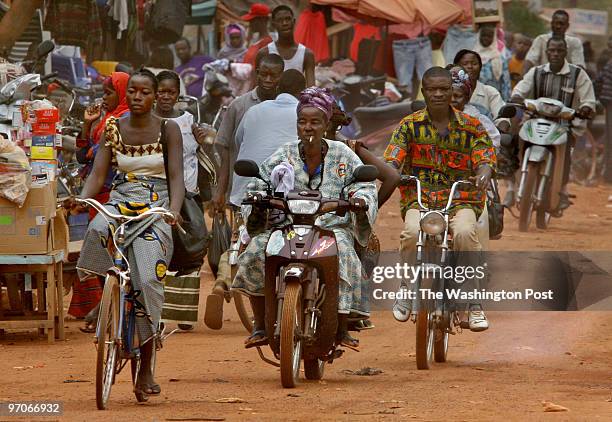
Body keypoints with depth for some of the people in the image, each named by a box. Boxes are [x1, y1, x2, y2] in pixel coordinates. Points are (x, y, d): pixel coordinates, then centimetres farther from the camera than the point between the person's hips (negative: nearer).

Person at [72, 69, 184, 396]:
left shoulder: (168, 129, 3)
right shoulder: (113, 129, 9)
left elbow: (176, 176, -5)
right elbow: (98, 174, 3)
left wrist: (174, 209, -24)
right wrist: (80, 200, -17)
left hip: (155, 210, -2)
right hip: (119, 205, 2)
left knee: (148, 280, -18)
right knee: (97, 233, -35)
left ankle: (145, 369, -8)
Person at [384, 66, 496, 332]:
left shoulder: (471, 127, 7)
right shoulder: (410, 125, 8)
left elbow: (485, 158, -2)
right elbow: (392, 158, -1)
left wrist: (484, 174, -27)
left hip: (461, 200, -1)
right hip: (419, 199, 1)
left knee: (465, 233, -33)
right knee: (412, 232, -32)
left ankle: (473, 303, -23)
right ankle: (406, 288, -6)